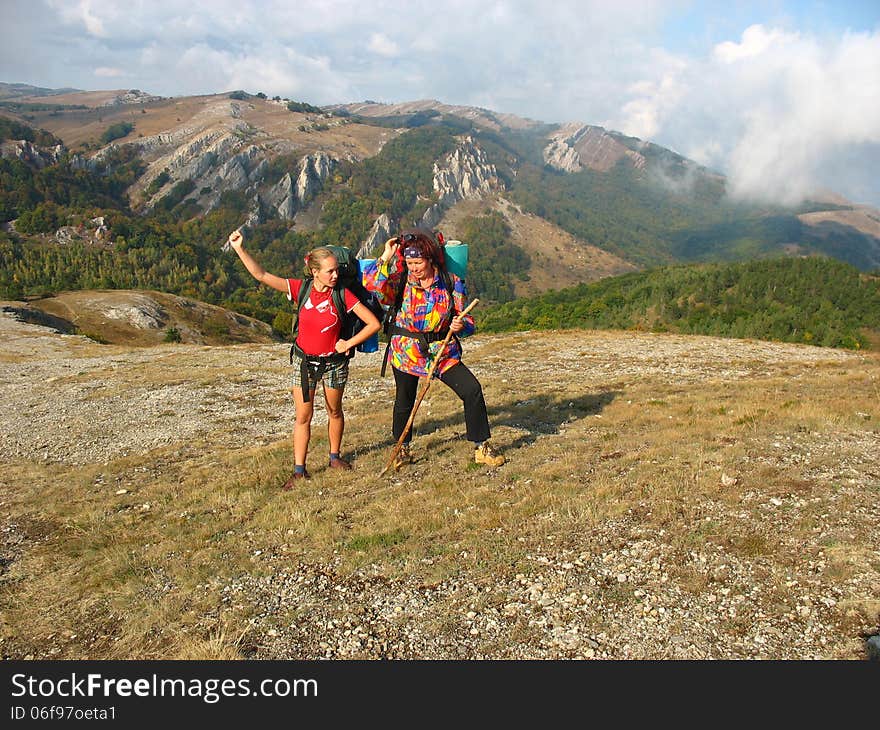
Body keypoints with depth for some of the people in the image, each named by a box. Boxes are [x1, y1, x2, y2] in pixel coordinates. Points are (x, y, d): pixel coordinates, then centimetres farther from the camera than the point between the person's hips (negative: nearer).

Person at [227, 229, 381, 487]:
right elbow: (261, 275, -17)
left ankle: (335, 457, 36)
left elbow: (373, 323, -14)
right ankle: (299, 470, 9)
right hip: (304, 359, 1)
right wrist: (240, 249, -26)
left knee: (334, 411, 16)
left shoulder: (343, 295, -16)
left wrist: (348, 344, -13)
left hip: (333, 361, -1)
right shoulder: (300, 289, -11)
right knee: (303, 415, 3)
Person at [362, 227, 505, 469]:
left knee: (472, 389, -13)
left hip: (443, 352, 0)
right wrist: (386, 257, -19)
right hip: (405, 353, 0)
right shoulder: (400, 281, -5)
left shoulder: (451, 283, -4)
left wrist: (461, 325, -20)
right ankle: (402, 449, 39)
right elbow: (372, 285, -24)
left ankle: (481, 448, 2)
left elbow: (467, 320, 3)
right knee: (404, 401, 12)